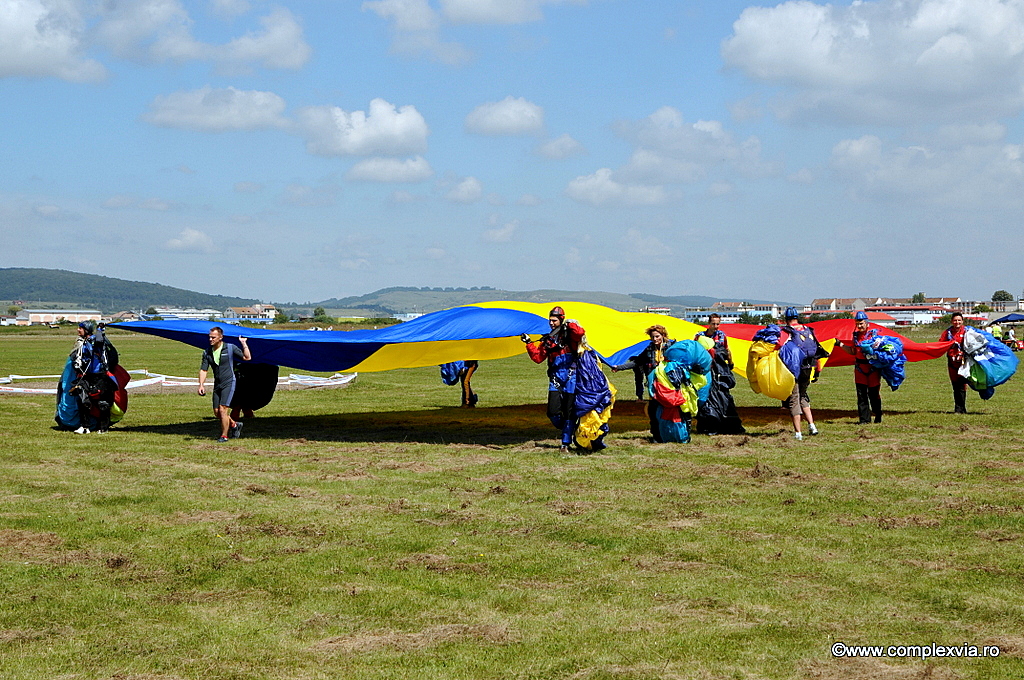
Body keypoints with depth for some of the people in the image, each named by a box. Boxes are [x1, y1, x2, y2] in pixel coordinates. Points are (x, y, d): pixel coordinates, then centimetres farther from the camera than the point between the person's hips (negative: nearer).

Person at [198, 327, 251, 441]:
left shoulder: (230, 348, -6)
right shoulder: (207, 352, 4)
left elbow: (247, 358, -5)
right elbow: (203, 370, 3)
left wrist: (244, 343, -13)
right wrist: (201, 385, -9)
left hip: (228, 383, -5)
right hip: (217, 385, 5)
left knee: (223, 410, -13)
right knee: (217, 412, 8)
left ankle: (224, 436, -1)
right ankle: (234, 425, 32)